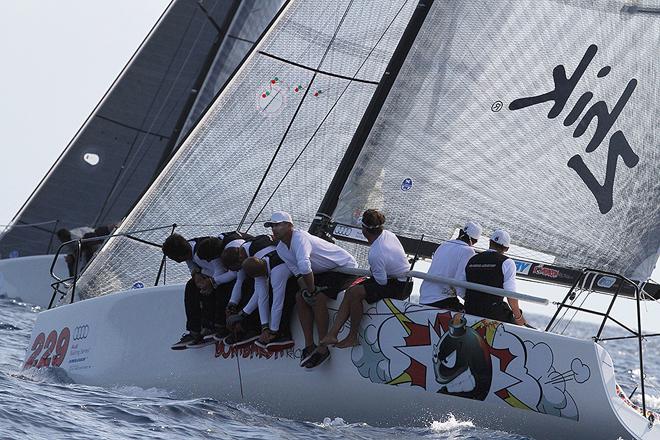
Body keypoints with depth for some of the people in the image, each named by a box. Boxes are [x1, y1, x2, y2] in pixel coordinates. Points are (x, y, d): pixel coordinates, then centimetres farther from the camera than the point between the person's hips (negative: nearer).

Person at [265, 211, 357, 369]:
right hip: (324, 272, 9)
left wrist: (312, 290, -31)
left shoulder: (300, 238, -30)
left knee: (318, 298, -25)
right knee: (300, 297, -3)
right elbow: (298, 273, 2)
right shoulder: (281, 249, 1)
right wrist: (305, 289, -17)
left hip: (345, 267, -9)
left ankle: (323, 349, -20)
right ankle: (309, 345, -1)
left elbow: (304, 266, -44)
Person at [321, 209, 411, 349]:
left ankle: (352, 338, -10)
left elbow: (382, 281, -21)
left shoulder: (375, 254, -28)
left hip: (398, 287, -10)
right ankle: (332, 334, -4)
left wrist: (372, 273, 2)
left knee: (355, 293, -23)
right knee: (350, 291, 1)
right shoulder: (388, 234, -3)